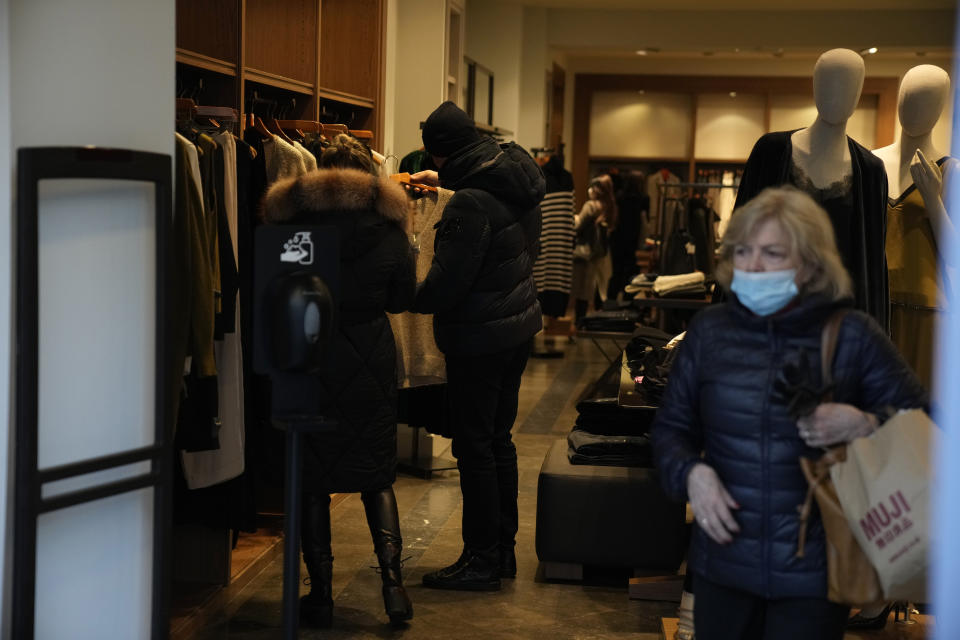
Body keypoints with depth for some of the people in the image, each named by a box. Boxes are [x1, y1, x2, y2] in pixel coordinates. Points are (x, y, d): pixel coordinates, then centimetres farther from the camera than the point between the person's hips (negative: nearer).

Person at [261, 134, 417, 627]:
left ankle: (320, 593, 11)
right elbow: (403, 299, 6)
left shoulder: (291, 217, -4)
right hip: (370, 358, 1)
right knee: (377, 474, 13)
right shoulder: (387, 224, -1)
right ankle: (392, 578, 1)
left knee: (311, 476, 8)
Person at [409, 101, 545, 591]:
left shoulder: (470, 204, -24)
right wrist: (445, 181, 37)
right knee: (498, 438, 17)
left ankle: (482, 560, 8)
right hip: (519, 323, 9)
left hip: (480, 337, -9)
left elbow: (445, 285, -23)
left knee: (473, 446, 0)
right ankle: (503, 550, 26)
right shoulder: (516, 174, 3)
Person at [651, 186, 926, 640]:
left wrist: (863, 426, -19)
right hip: (723, 564, 3)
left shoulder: (852, 336, -6)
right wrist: (690, 472, -9)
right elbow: (671, 426, 11)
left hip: (814, 570, -2)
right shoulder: (710, 329, 3)